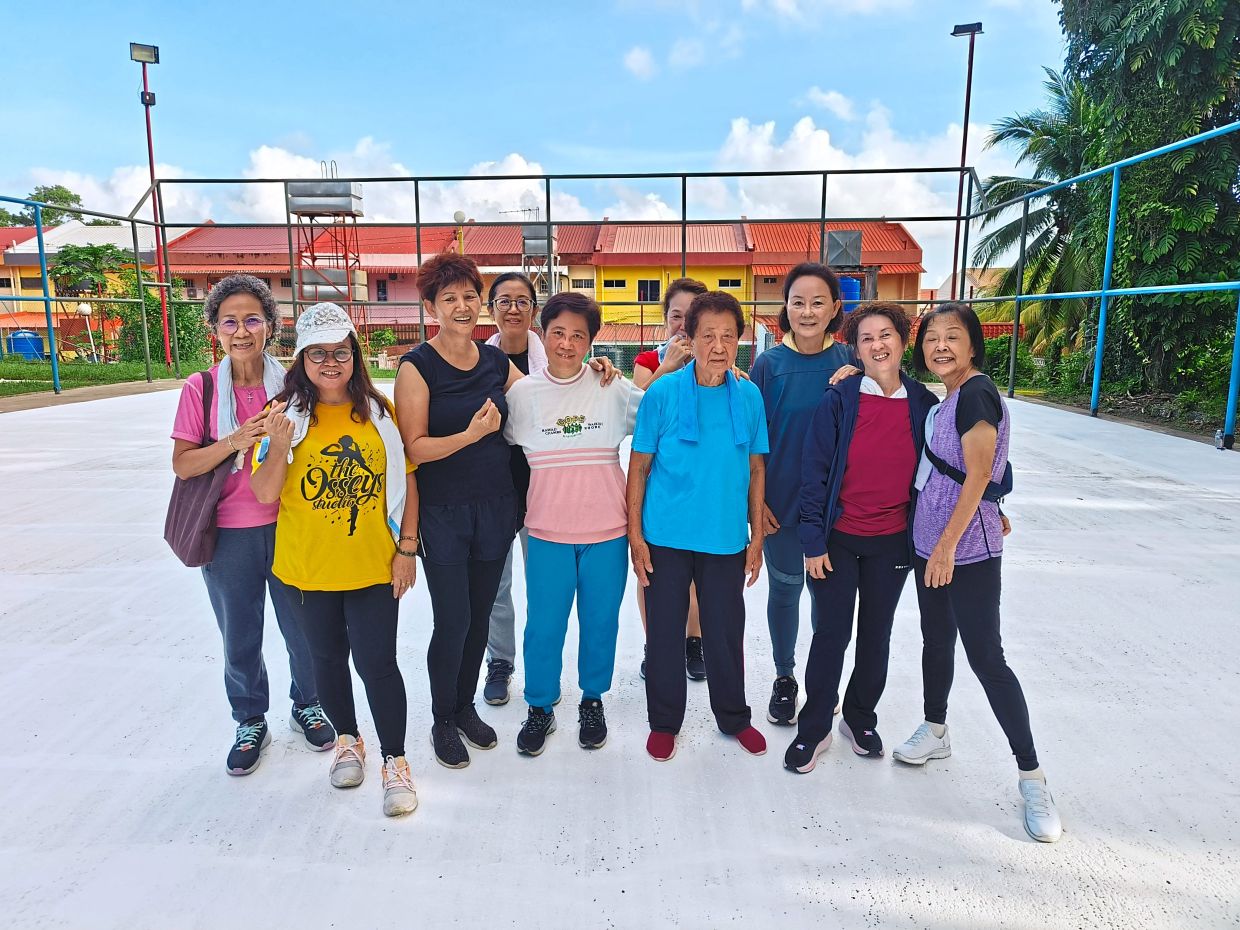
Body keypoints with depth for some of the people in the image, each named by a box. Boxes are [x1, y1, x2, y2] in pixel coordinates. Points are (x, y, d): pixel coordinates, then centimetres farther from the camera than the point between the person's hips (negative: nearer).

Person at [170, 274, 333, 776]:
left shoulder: (291, 382, -2)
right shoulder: (201, 388, -3)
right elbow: (182, 464, -6)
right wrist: (235, 442, -20)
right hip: (229, 536, 0)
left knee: (303, 629, 12)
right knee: (240, 638, 14)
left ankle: (307, 705, 37)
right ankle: (251, 722, 36)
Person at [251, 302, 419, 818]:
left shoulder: (379, 409, -2)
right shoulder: (286, 412, -4)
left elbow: (406, 480, 1)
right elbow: (265, 494, -6)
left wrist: (407, 548, -3)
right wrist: (279, 447, -24)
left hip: (373, 563, -1)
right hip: (309, 566, 1)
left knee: (376, 662, 0)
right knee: (328, 657, 17)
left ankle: (395, 762, 17)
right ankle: (348, 740, 40)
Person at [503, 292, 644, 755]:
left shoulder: (612, 388, -3)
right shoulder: (522, 392, -1)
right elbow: (508, 451, 10)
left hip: (607, 530, 0)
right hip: (547, 532, 0)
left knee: (600, 622, 13)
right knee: (543, 626, 8)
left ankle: (593, 701, 36)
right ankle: (540, 707, 31)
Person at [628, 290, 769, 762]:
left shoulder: (749, 396, -1)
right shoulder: (662, 393, -9)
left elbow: (756, 469, 6)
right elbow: (638, 467, -4)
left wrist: (756, 536, 5)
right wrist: (635, 536, -7)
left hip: (726, 537, 2)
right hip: (667, 536, -2)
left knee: (726, 631, 14)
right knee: (665, 630, 10)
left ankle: (733, 717, 36)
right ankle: (664, 721, 31)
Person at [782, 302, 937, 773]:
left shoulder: (923, 404, -2)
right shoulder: (838, 401, -10)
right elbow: (814, 473, -9)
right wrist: (813, 541, -11)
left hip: (892, 543, 3)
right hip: (838, 540, -2)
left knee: (876, 634, 16)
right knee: (831, 634, 5)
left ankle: (860, 719, 36)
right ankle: (814, 728, 22)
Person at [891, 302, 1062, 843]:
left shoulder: (976, 393, -14)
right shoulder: (945, 399, 11)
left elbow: (978, 478, -18)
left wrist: (947, 547, -18)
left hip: (968, 548, -8)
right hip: (929, 540, 8)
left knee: (985, 655, -5)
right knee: (936, 640, 18)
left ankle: (1031, 777, 7)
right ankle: (935, 732, 35)